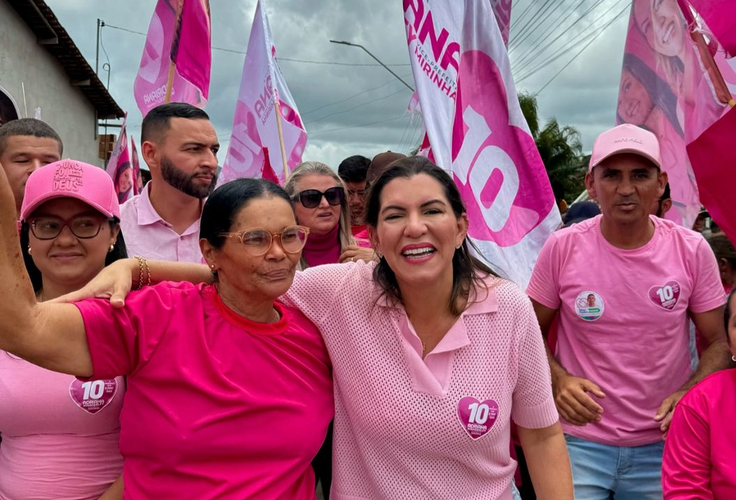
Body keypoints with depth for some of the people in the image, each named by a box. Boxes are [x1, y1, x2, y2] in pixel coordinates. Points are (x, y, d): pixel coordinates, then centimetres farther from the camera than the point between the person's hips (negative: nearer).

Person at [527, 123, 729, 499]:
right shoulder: (561, 248, -10)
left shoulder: (692, 250, -6)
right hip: (579, 441, -1)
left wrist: (691, 395, -15)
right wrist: (558, 380, -17)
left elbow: (718, 341, 2)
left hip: (663, 445, 2)